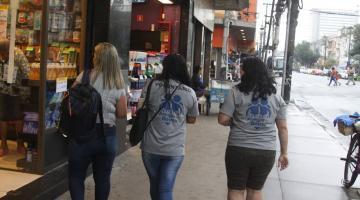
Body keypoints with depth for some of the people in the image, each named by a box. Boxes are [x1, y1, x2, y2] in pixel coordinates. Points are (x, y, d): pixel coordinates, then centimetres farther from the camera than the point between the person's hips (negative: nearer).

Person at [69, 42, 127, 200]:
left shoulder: (86, 76, -5)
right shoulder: (119, 84, 3)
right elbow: (122, 114, 3)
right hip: (108, 135, 3)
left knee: (76, 176, 9)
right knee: (103, 178, 13)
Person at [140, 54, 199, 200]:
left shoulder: (152, 86, -7)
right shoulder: (190, 93, -1)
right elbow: (192, 120, 11)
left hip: (151, 147, 0)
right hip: (175, 149, 0)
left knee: (155, 185, 20)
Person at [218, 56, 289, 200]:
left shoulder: (236, 92, -7)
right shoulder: (276, 97, 5)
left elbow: (222, 120, -8)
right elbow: (283, 127, 6)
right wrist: (284, 153, 13)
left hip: (239, 150, -3)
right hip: (266, 152, 4)